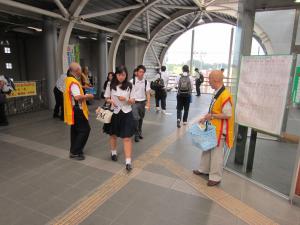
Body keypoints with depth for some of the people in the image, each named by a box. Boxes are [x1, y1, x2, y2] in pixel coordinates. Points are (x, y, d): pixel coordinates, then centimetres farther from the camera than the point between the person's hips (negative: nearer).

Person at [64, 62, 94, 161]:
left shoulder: (68, 80, 12)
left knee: (75, 129, 17)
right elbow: (77, 97, -30)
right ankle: (75, 152, 1)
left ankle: (74, 150, 27)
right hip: (76, 110, -10)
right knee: (85, 129, -4)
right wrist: (88, 96, -14)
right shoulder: (73, 82, -20)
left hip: (73, 109, 11)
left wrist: (84, 96, 15)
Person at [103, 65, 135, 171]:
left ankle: (128, 161, -1)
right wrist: (111, 101, -18)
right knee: (113, 135, 19)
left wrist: (126, 99, -22)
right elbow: (107, 99, 5)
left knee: (127, 138, -5)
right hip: (114, 113, 2)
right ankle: (113, 152, 44)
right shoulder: (110, 85, -3)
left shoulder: (129, 85, -4)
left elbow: (133, 101, -2)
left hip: (126, 114, -1)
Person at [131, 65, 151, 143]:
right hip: (134, 102, -3)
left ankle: (139, 132, 32)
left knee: (141, 119, 13)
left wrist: (148, 103, -4)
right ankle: (136, 134, 4)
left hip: (142, 102, 3)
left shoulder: (146, 82, 1)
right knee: (136, 118, -9)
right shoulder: (132, 81, -6)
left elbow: (148, 93, 3)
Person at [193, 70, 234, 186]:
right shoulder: (217, 92, 5)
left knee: (216, 153, 4)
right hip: (212, 128, 9)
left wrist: (211, 116, -19)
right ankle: (204, 169, 39)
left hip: (219, 130, -9)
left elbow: (227, 115, -25)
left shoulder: (225, 95, -25)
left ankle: (215, 177, 21)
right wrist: (206, 117, 7)